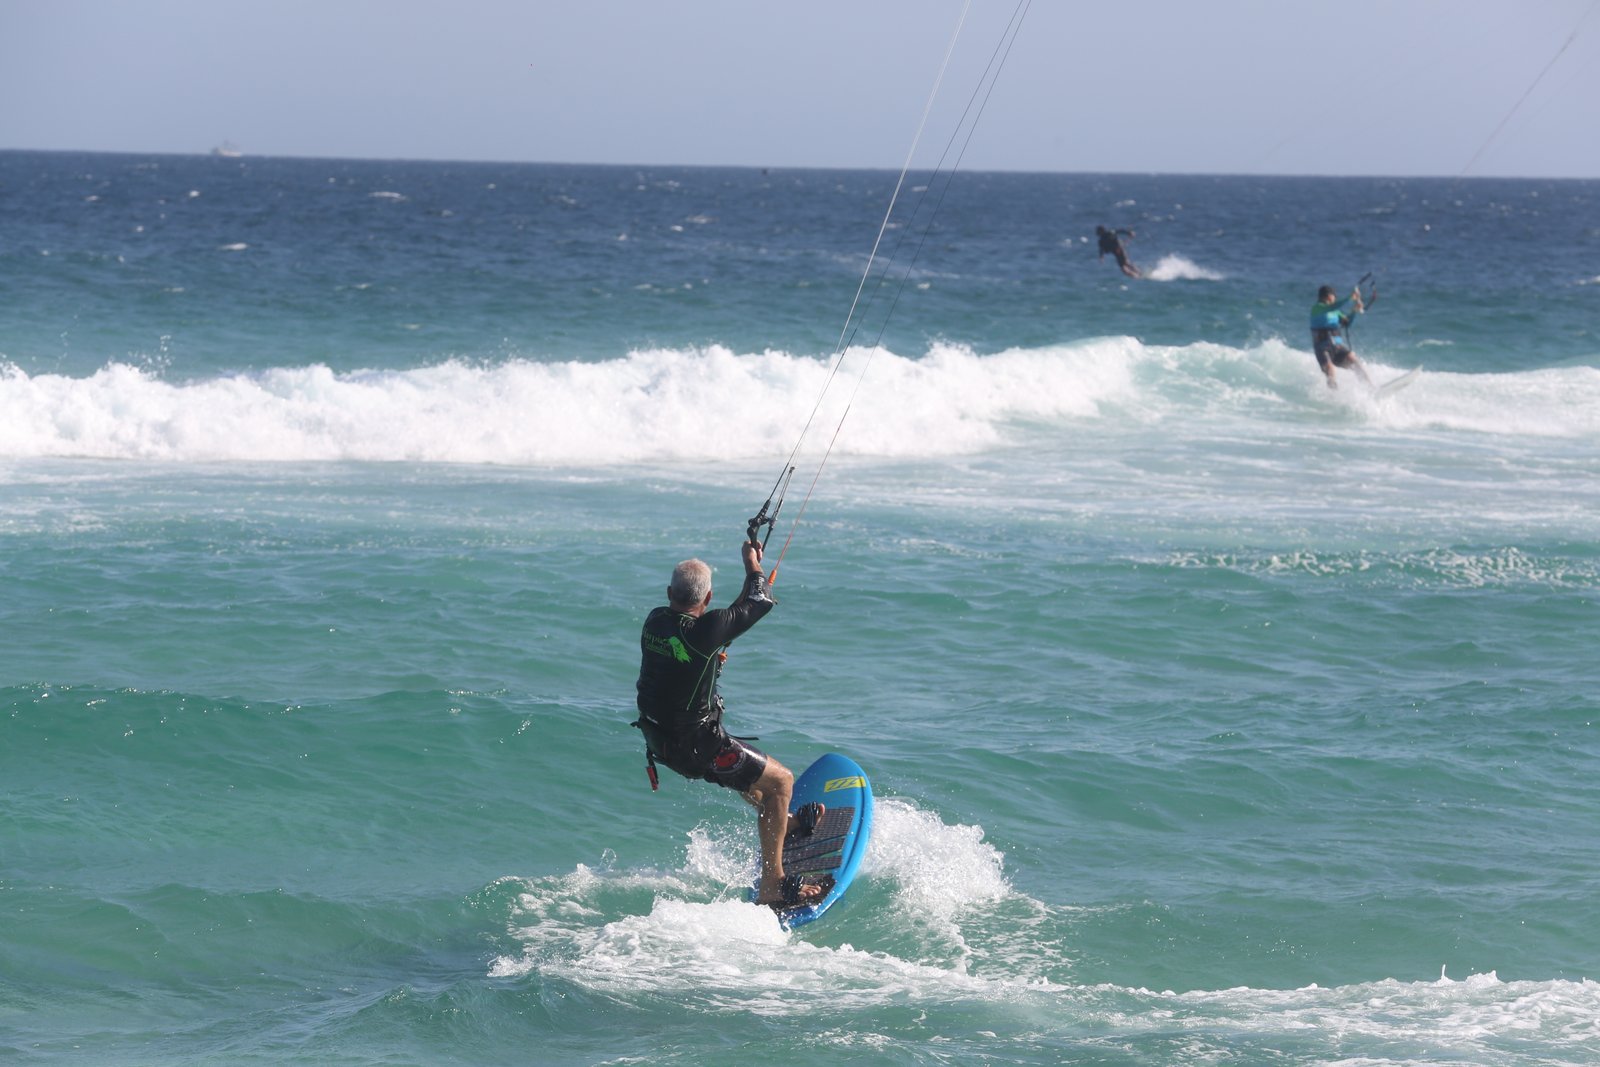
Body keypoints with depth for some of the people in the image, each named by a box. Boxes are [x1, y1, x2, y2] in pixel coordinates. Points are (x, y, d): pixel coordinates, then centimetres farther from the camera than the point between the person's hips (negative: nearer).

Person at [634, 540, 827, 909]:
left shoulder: (655, 621, -5)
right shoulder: (706, 629, -27)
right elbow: (759, 603, -12)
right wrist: (752, 564, 6)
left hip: (660, 739, 8)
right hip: (696, 748, -8)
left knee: (743, 764, 34)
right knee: (780, 780, 5)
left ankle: (785, 823, 58)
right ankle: (771, 886, 6)